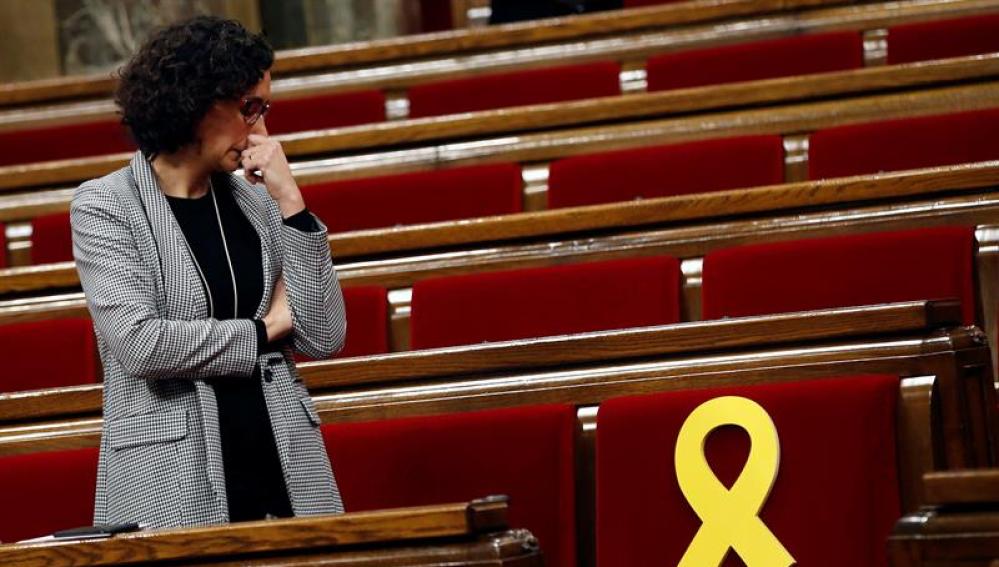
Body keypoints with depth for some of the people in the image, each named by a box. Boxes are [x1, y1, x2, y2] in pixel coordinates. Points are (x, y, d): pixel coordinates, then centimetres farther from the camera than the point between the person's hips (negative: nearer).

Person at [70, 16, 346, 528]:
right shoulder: (104, 207, -3)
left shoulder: (254, 200, 9)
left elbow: (324, 338, 3)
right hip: (173, 488, -4)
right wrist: (263, 330, -4)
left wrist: (290, 204, -3)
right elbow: (139, 344, -16)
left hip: (285, 474, 4)